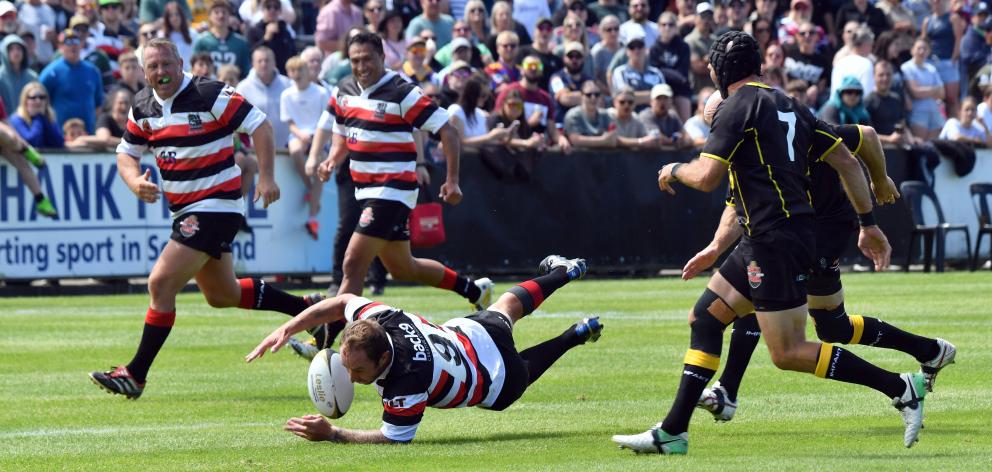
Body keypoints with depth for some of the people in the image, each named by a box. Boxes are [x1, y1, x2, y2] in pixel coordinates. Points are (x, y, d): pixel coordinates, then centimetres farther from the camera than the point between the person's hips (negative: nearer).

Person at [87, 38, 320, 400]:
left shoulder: (211, 96, -15)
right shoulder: (143, 107, 6)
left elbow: (259, 126, -14)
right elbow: (126, 153, 12)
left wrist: (266, 176, -23)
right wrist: (136, 182, -10)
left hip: (216, 205, -9)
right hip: (184, 212, 9)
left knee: (162, 283, -16)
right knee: (223, 295, 19)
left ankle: (135, 375, -10)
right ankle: (309, 308, 37)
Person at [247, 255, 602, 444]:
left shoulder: (407, 384, -51)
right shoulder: (381, 319, -35)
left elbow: (395, 438, -39)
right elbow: (342, 301, -15)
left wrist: (330, 433, -46)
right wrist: (287, 328, -25)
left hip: (498, 384, -5)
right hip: (471, 331, 5)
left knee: (520, 373, 36)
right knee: (508, 308, 40)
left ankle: (577, 336, 51)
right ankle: (563, 272, 66)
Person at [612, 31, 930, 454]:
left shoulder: (737, 107, -10)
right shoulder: (789, 106, 15)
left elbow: (706, 178, -17)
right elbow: (847, 162, 13)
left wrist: (674, 170, 4)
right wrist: (868, 224, 18)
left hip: (774, 242, -10)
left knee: (788, 353, -8)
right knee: (704, 318, 14)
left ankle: (901, 388, -10)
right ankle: (672, 432, 14)